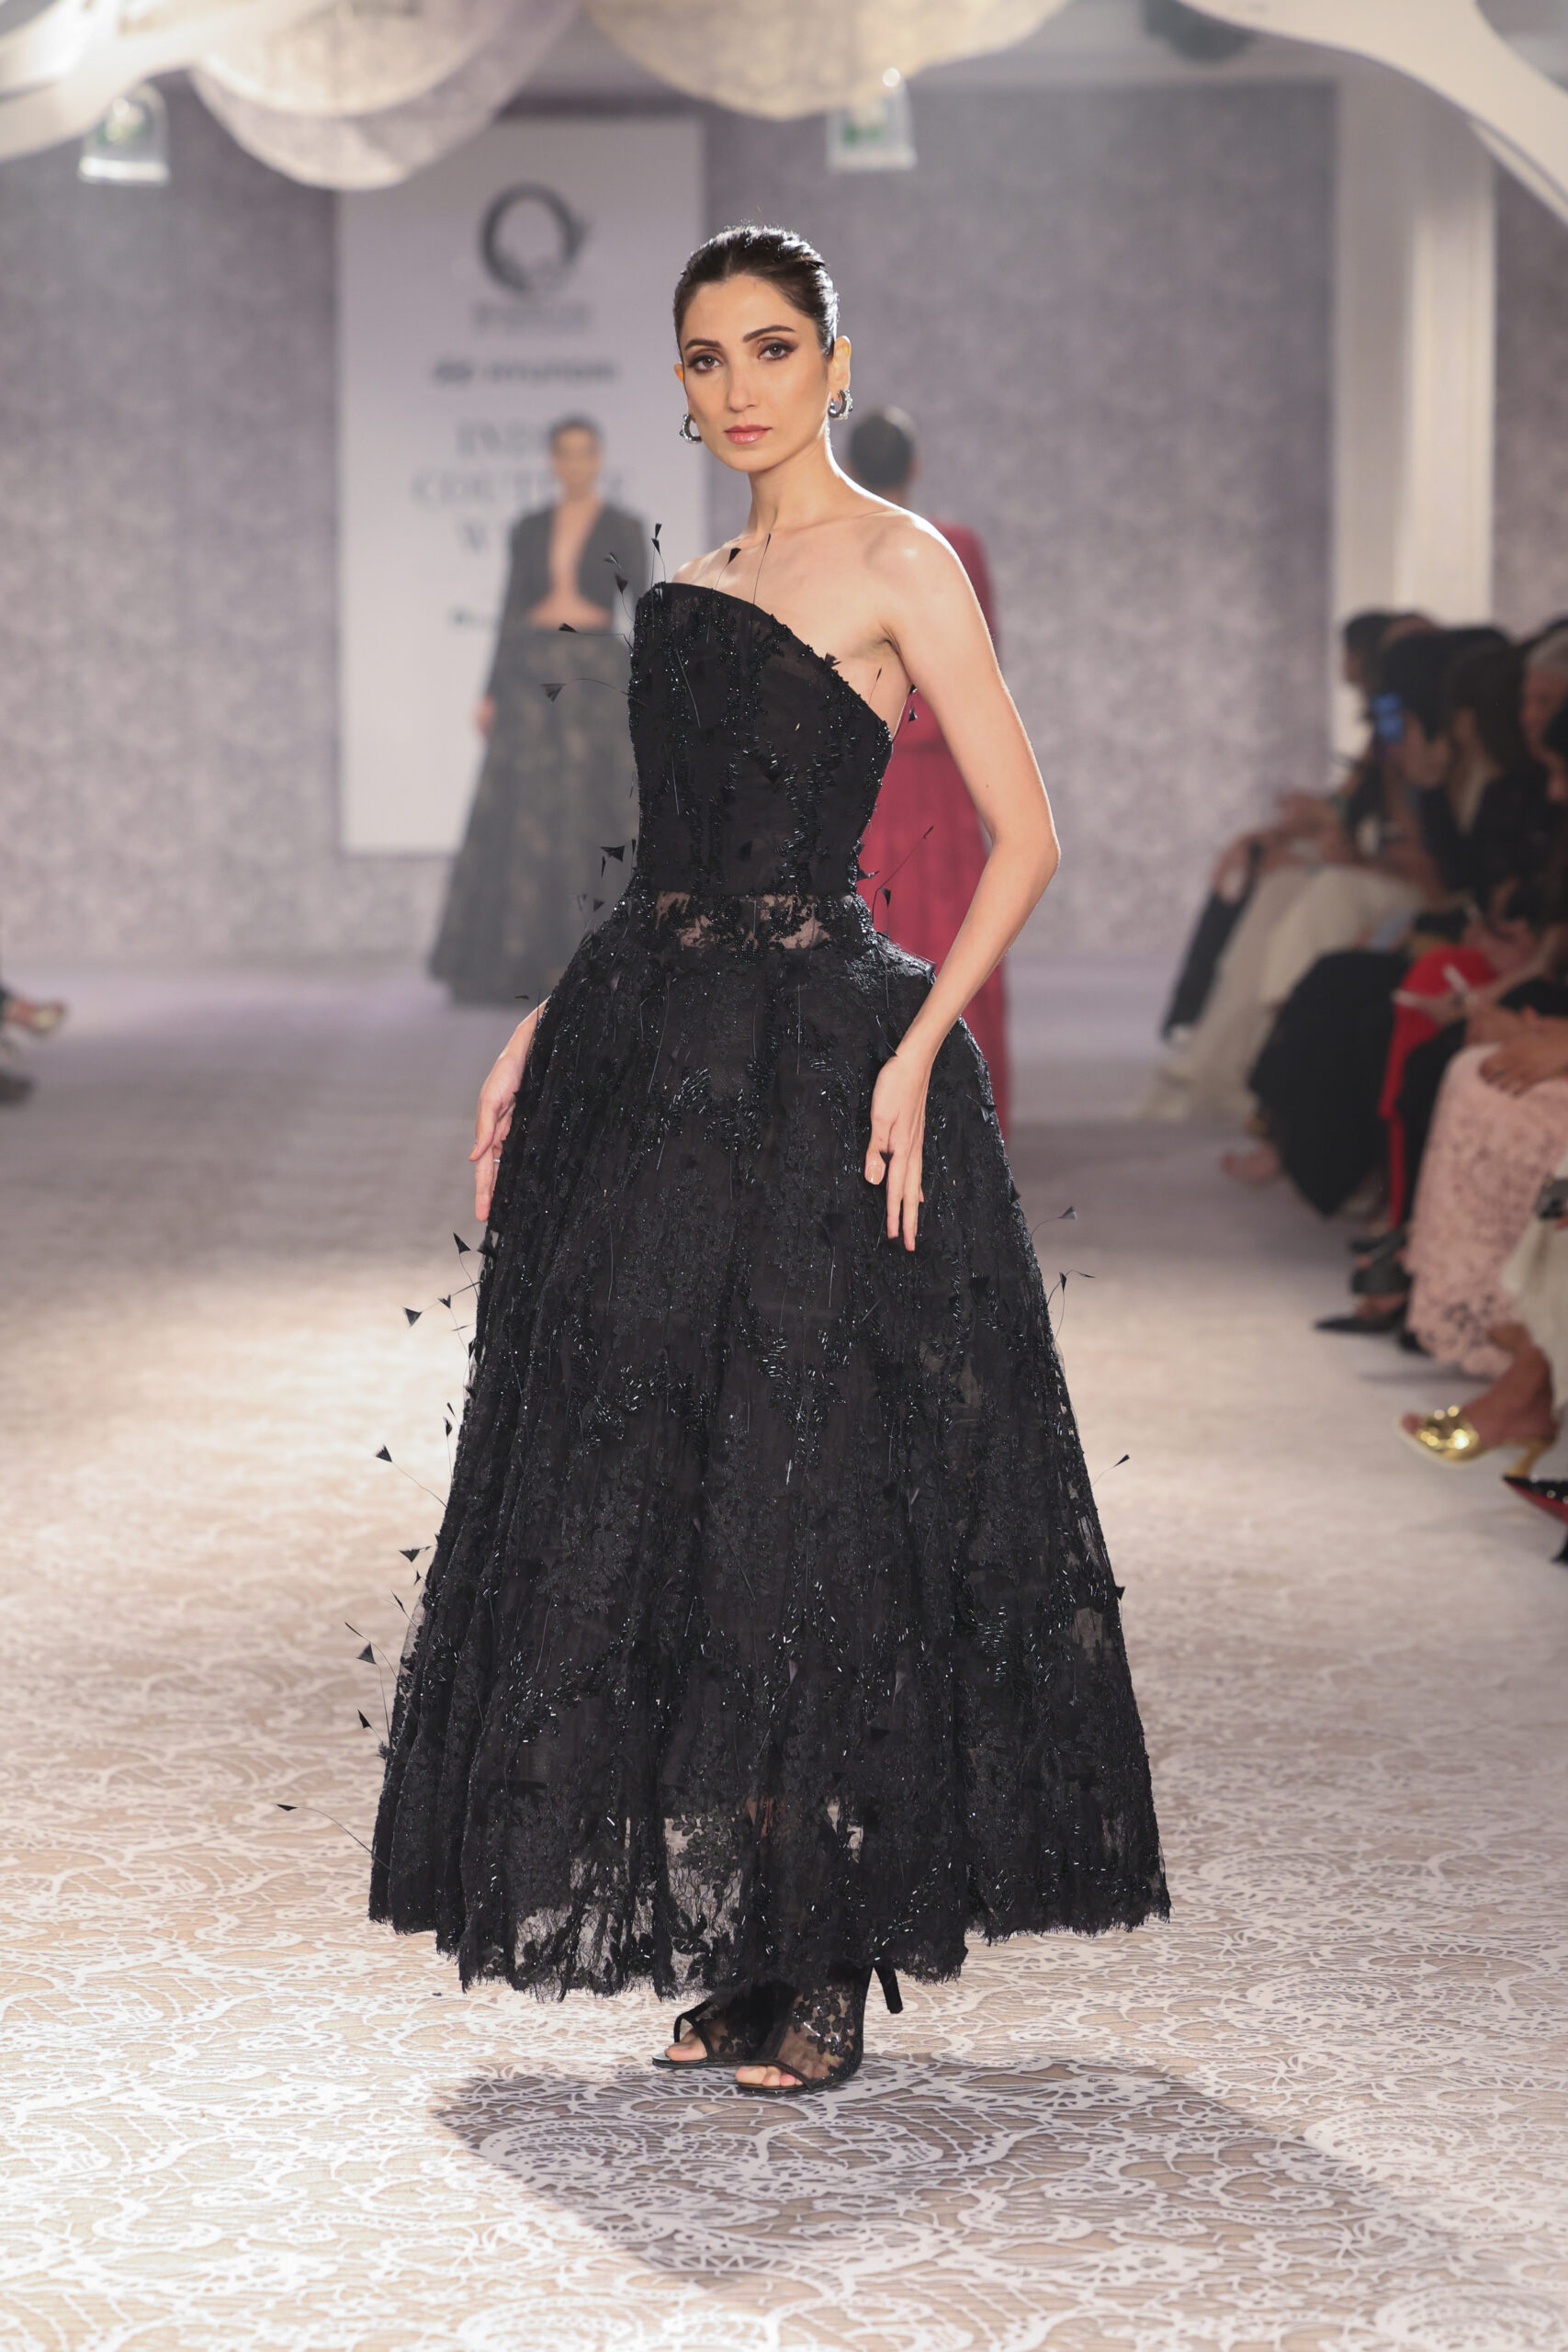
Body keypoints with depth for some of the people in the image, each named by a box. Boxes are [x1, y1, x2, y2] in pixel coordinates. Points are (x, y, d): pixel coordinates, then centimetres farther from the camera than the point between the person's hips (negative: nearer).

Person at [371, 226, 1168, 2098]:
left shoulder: (897, 563, -3)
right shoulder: (687, 589, 17)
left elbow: (1023, 836, -8)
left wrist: (915, 1050, -18)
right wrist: (541, 1036, 11)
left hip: (815, 1061, -7)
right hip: (652, 1060, 7)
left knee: (811, 1501, -4)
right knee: (641, 1502, 5)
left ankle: (828, 1975, 5)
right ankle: (733, 1954, 15)